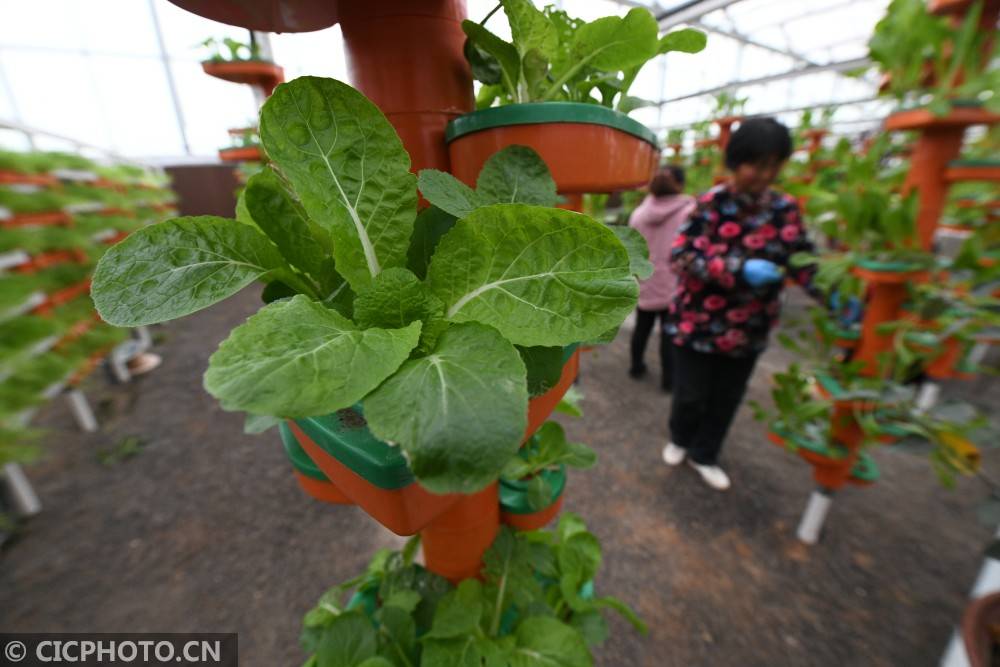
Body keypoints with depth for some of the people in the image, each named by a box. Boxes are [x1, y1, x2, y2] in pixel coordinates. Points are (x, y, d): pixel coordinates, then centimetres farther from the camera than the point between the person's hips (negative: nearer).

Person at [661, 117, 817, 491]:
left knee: (727, 399, 15)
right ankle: (679, 439, 40)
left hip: (748, 328, 4)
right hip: (697, 321, -4)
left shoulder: (784, 210, 1)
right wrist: (740, 270, -28)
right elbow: (680, 255, -18)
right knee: (691, 395, 7)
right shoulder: (709, 204, -11)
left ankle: (703, 456, 39)